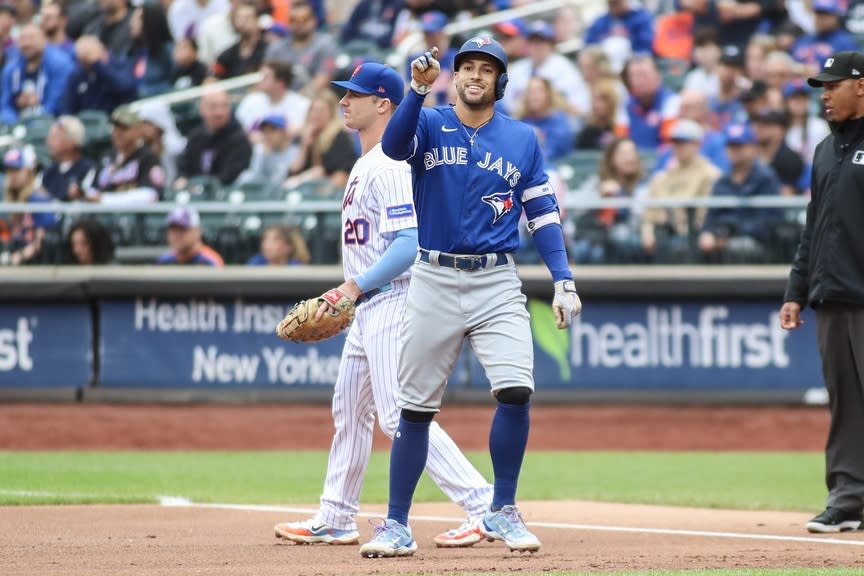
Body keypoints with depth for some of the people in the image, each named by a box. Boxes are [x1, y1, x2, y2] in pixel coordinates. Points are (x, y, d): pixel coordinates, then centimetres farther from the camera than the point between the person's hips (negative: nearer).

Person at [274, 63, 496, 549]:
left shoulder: (389, 165, -17)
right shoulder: (366, 163, 16)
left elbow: (408, 243, -24)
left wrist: (357, 285, -22)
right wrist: (350, 292, 19)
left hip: (393, 302, -11)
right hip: (367, 309, 11)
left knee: (401, 415, -15)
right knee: (350, 411, 17)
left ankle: (485, 506, -16)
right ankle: (335, 521, 26)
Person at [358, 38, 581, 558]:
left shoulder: (523, 139, 8)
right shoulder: (430, 124, 2)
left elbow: (544, 214, 7)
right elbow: (394, 145, -20)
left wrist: (564, 281, -4)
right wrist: (419, 90, -36)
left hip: (497, 285, 1)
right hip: (434, 281, -1)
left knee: (516, 391, -17)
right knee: (415, 406, 3)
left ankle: (502, 513, -2)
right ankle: (397, 525, 11)